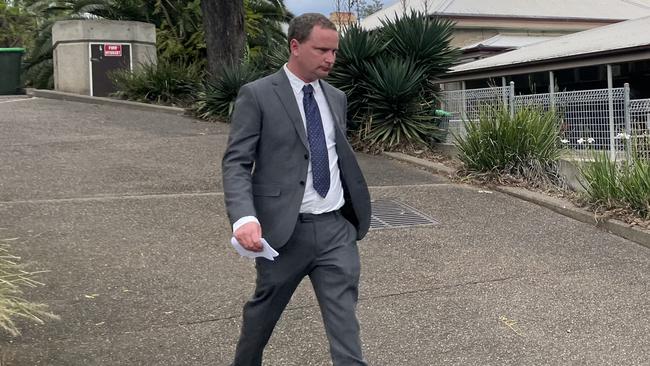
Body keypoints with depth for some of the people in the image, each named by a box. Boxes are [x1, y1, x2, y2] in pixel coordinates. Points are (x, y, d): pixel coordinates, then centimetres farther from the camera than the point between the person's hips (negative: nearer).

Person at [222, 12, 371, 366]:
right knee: (264, 311, 16)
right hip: (285, 230, -4)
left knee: (344, 320, 1)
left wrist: (355, 208, 15)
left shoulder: (336, 98, 12)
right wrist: (245, 217, -27)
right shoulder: (257, 95, -6)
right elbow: (236, 163, -12)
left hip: (337, 228, 4)